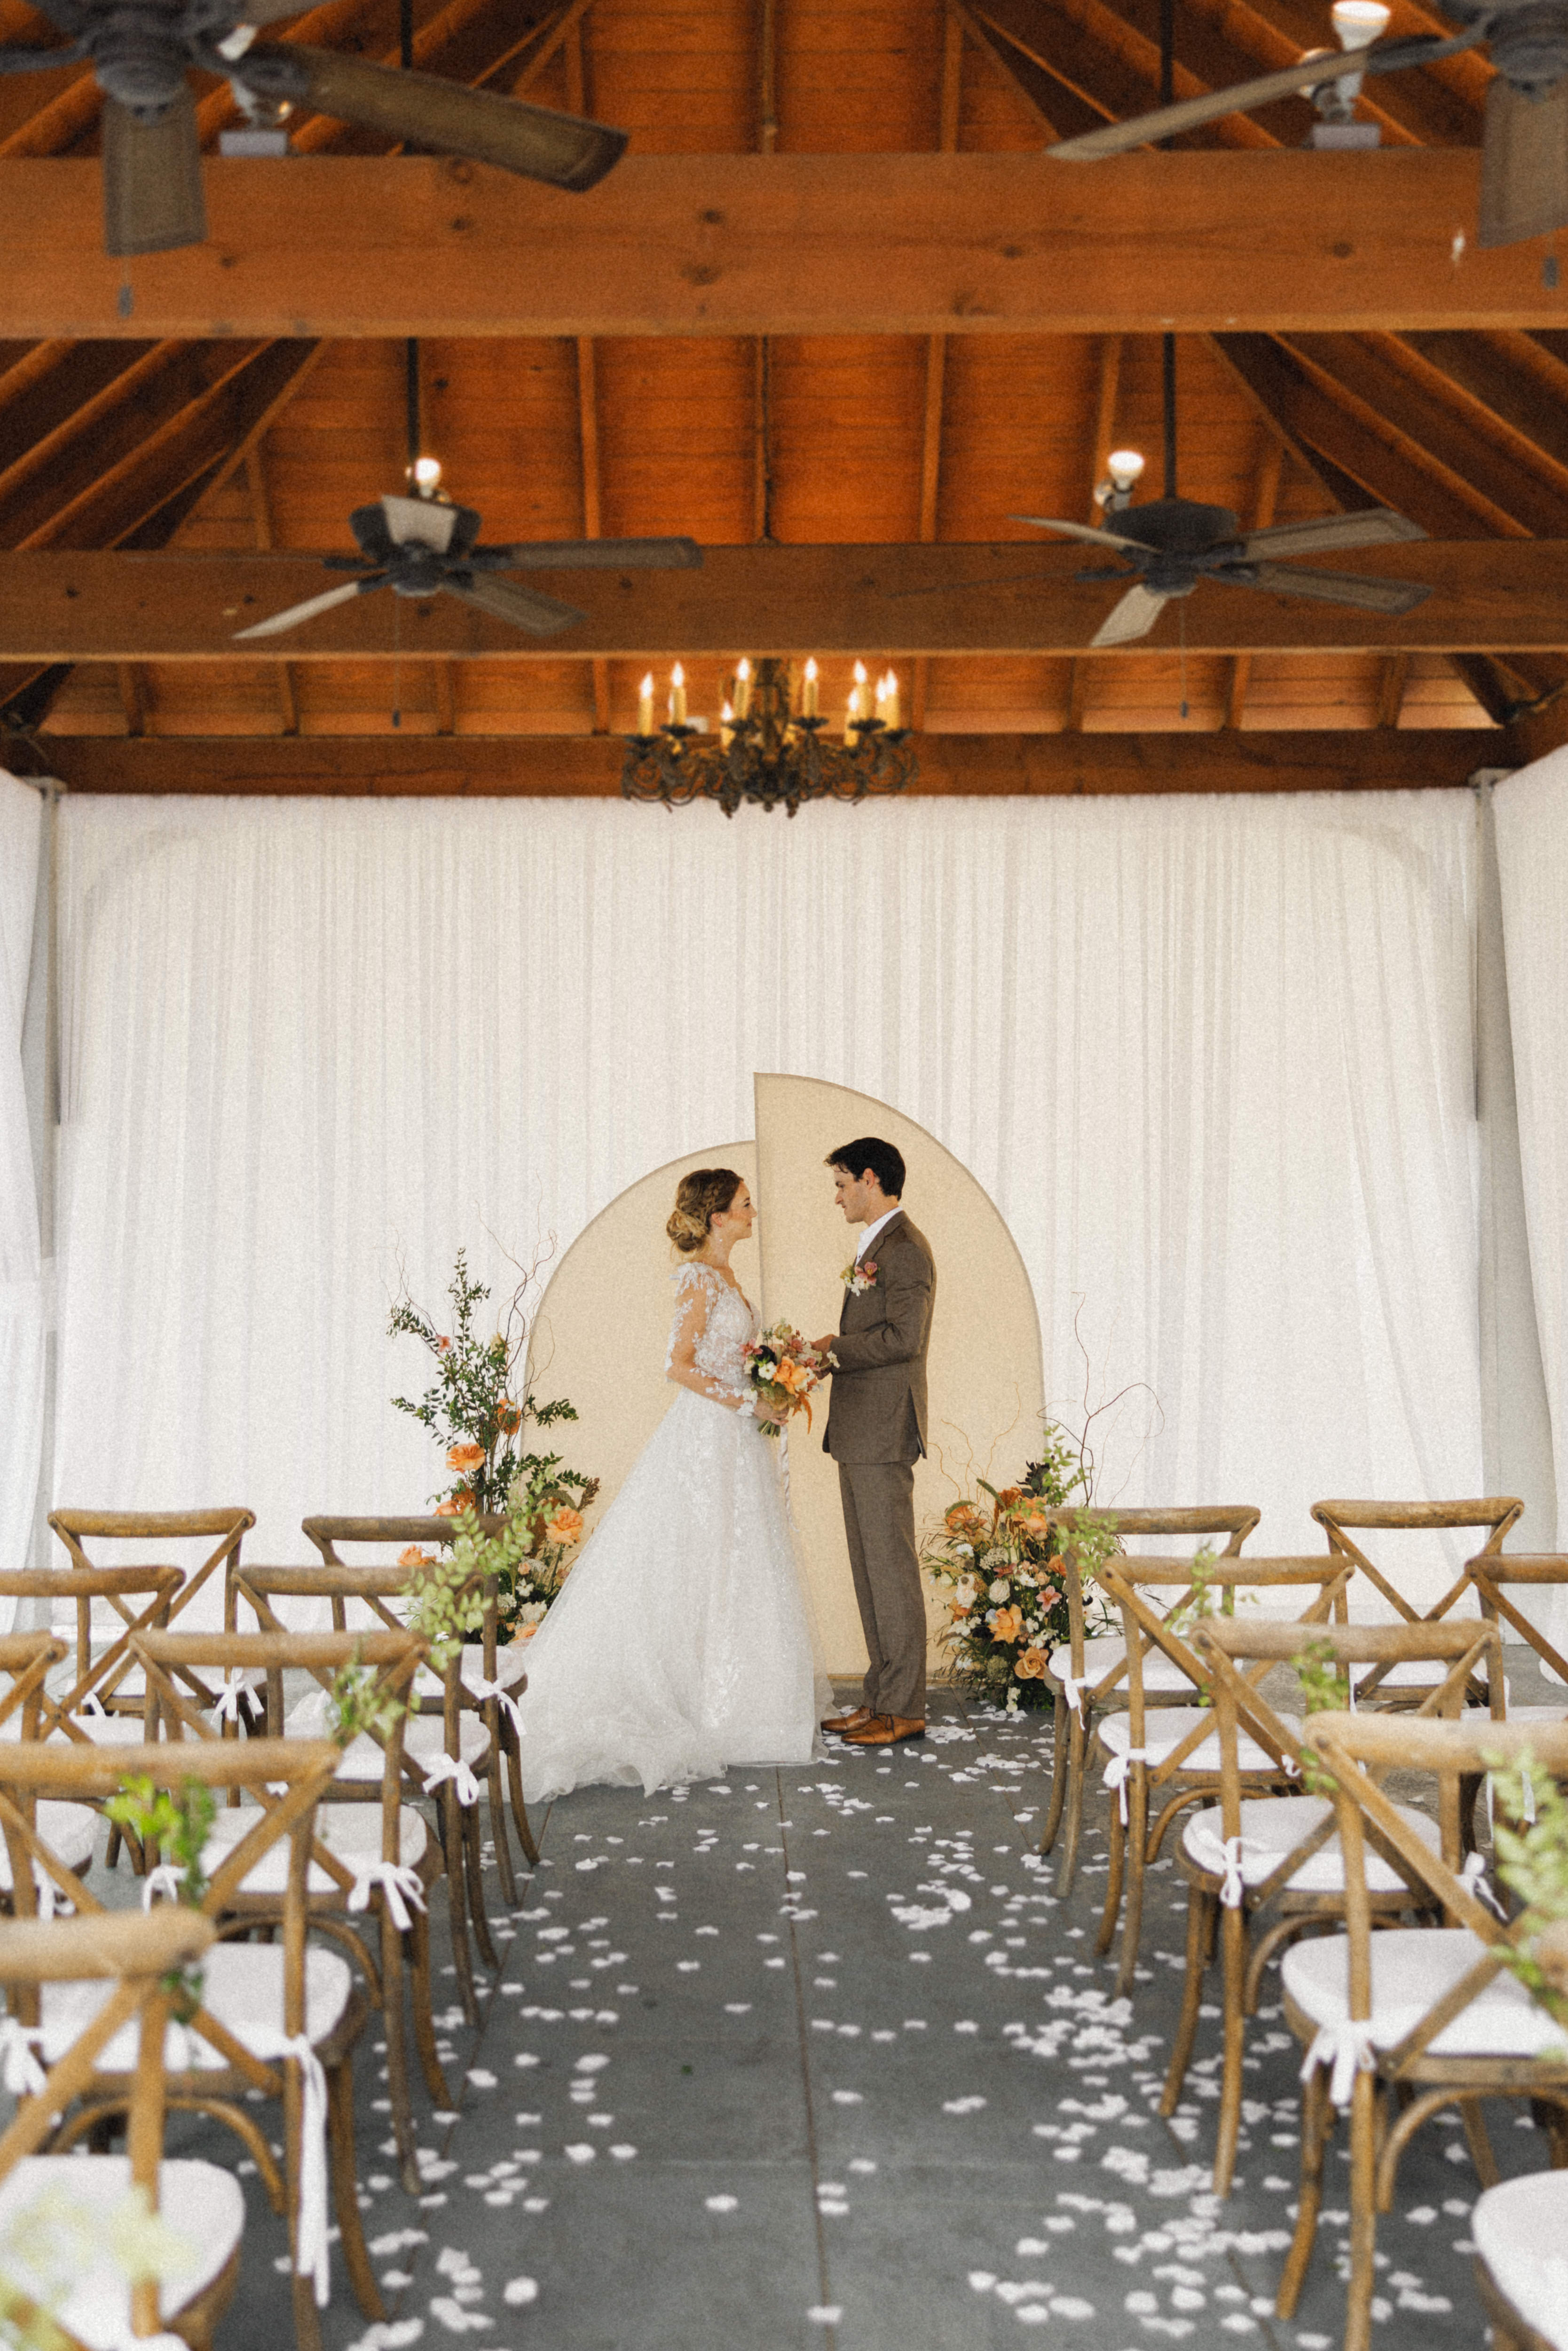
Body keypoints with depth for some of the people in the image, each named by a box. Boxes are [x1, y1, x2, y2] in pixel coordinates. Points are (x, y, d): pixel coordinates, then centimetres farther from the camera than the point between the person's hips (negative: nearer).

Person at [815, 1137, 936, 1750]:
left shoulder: (904, 1248, -13)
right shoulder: (876, 1246, 19)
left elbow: (903, 1337, -21)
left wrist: (831, 1348, -13)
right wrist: (826, 1354, 7)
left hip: (883, 1433, -10)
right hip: (860, 1433, 10)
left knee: (891, 1568, -4)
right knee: (870, 1569, 13)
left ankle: (903, 1709, 3)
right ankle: (881, 1698, 20)